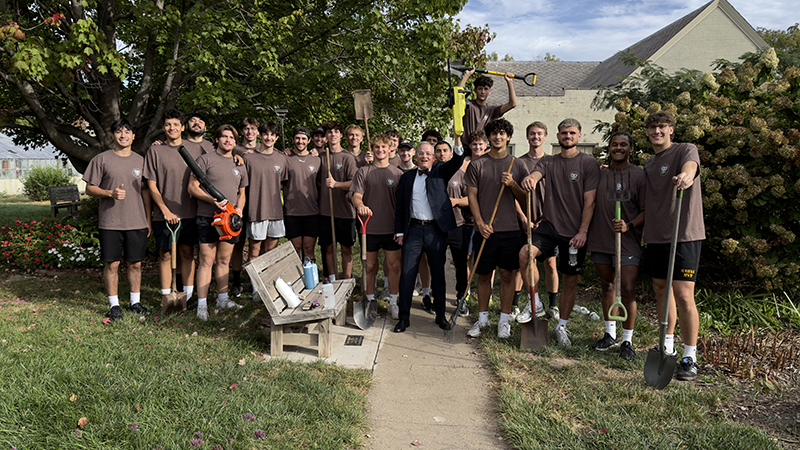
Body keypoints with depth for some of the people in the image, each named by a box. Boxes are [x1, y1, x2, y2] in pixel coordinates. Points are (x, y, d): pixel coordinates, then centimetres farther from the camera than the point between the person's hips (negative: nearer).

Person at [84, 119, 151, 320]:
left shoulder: (140, 160, 11)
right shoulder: (101, 159, 1)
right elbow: (90, 188, 2)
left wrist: (148, 219, 11)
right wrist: (111, 193, -17)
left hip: (137, 222, 3)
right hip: (110, 223, -3)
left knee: (135, 263, 9)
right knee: (111, 264, 1)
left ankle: (135, 302, 21)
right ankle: (114, 305, 13)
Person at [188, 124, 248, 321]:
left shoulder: (240, 166, 16)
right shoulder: (206, 160, -1)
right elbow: (192, 187, -5)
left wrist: (239, 208, 4)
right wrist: (212, 199, -19)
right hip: (207, 218, -5)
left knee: (224, 261, 12)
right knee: (207, 261, -5)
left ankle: (222, 299, 23)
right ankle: (202, 305, -1)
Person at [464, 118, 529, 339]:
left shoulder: (517, 164, 7)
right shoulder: (477, 165, 4)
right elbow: (472, 196, 2)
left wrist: (512, 185, -12)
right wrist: (480, 223, -9)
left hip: (510, 229, 1)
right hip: (485, 229, 0)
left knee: (507, 274, 5)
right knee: (483, 275, 7)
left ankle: (504, 320, 16)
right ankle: (482, 318, 21)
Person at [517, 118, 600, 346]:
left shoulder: (589, 163, -1)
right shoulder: (548, 162, 10)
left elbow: (589, 201, -5)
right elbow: (534, 175, -10)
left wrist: (583, 232, -11)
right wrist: (528, 180, -36)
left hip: (575, 231, -2)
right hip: (549, 224, 2)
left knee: (570, 280, 6)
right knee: (525, 252, -24)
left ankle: (562, 326, 24)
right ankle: (535, 304, -7)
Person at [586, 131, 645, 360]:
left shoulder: (639, 175, -2)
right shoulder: (599, 173, 10)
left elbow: (646, 211, -4)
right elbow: (591, 204, 18)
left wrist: (629, 226, -19)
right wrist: (584, 230, 7)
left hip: (627, 241, -4)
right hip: (600, 240, 4)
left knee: (627, 290, -6)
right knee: (607, 286, 13)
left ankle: (627, 341, 8)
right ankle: (610, 334, 27)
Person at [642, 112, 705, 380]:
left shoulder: (686, 150, -3)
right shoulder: (648, 166, 18)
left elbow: (690, 166, -27)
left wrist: (686, 175, -49)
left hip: (684, 235, -7)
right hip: (655, 237, 7)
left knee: (683, 296, -10)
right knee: (661, 290, 13)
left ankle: (690, 358, -1)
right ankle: (668, 346, 28)